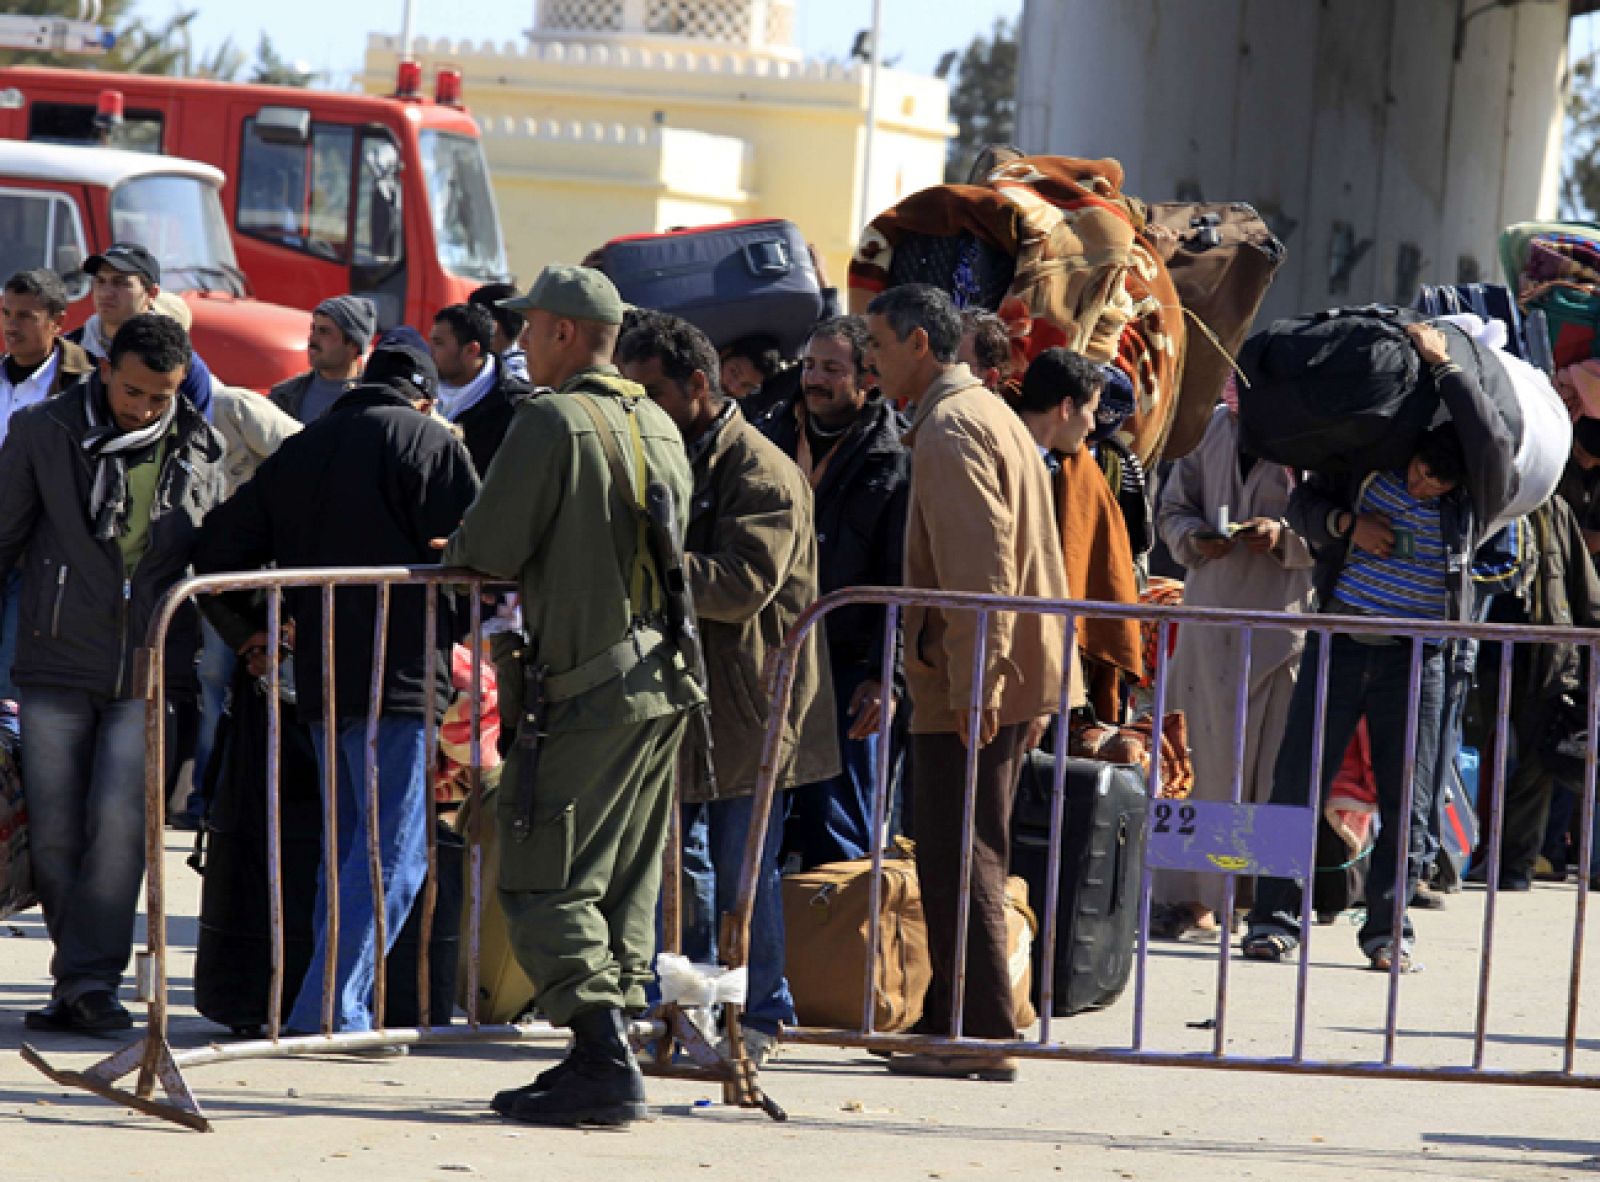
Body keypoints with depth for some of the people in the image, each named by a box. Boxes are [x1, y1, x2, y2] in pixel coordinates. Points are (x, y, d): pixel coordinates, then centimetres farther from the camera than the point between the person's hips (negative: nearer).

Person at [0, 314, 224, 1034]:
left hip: (150, 676, 0)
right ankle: (81, 980, 13)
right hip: (58, 669, 0)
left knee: (119, 821, -13)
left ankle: (89, 980, -9)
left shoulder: (198, 453, 4)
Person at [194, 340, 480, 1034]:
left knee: (349, 845, 16)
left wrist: (247, 633, 25)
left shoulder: (300, 450, 17)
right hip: (399, 678, -7)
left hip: (319, 683, 7)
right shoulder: (429, 442, -2)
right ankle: (330, 1012, -14)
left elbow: (218, 549, 16)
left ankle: (336, 1009, 14)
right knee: (393, 852, -6)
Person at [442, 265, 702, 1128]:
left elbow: (490, 550, -13)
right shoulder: (657, 427, 13)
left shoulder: (552, 421, -12)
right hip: (664, 674, 8)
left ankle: (604, 1064, -14)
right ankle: (610, 1053, 14)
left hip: (590, 685, -8)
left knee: (544, 885, -6)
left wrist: (454, 553, 9)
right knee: (624, 884, 13)